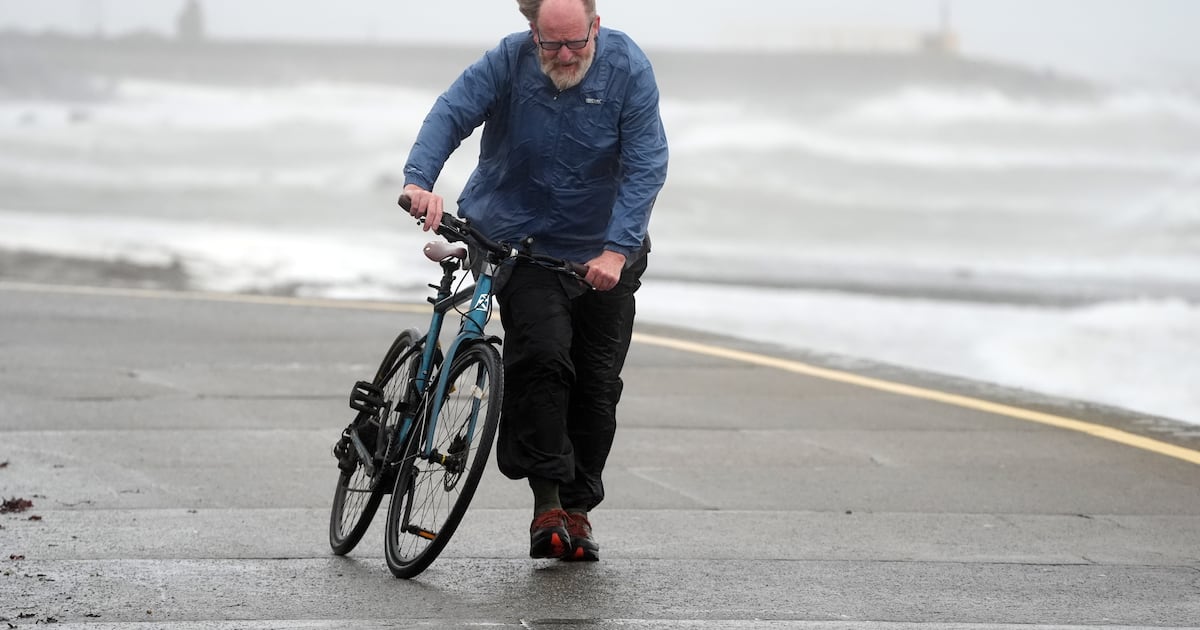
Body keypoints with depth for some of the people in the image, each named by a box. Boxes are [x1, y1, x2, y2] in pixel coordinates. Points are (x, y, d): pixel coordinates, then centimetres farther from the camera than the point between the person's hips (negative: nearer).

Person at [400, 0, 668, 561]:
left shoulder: (629, 70, -14)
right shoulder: (509, 61, -14)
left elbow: (646, 167, -18)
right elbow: (451, 113, -22)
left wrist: (616, 250, -28)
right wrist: (420, 180, -41)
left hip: (604, 252, 1)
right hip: (523, 240, -1)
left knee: (598, 383, 3)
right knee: (542, 355, -22)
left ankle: (577, 508, 18)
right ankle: (546, 499, -15)